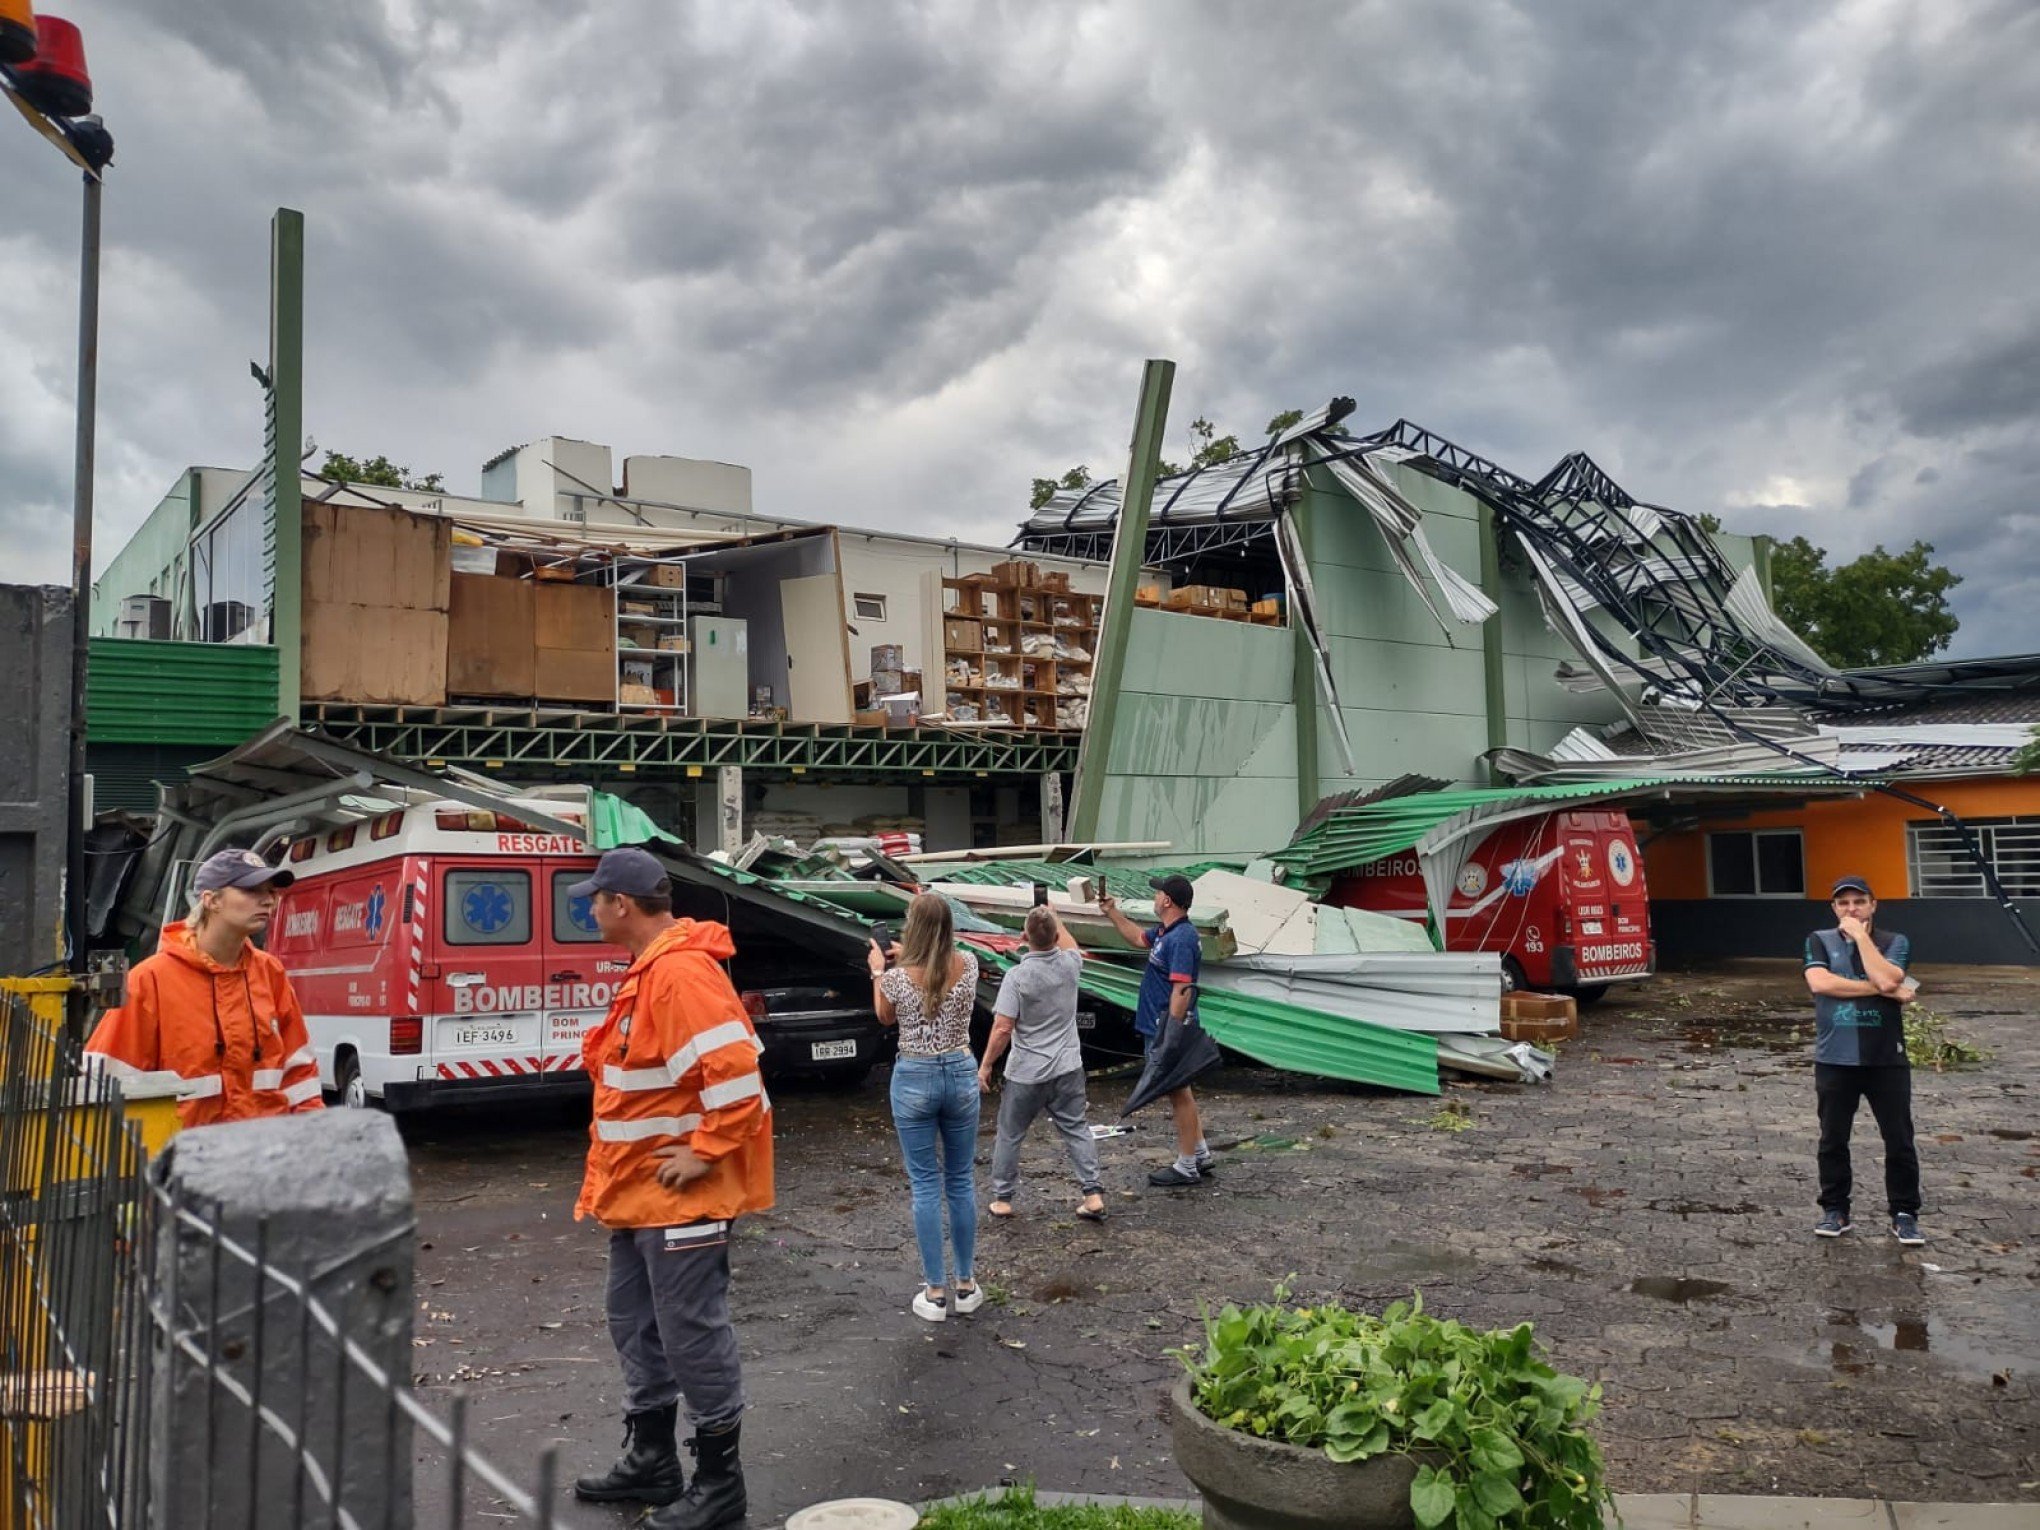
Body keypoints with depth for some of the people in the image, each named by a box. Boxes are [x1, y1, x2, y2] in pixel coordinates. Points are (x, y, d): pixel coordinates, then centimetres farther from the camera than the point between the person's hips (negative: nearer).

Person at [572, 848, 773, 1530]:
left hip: (680, 1192, -11)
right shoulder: (648, 970, 11)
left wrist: (706, 1153, -23)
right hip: (638, 1188, 11)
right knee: (636, 1323, 19)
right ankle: (651, 1460, 34)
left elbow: (735, 1069, -31)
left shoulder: (682, 972, -23)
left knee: (691, 1332, 0)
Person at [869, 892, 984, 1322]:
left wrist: (878, 970, 19)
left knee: (925, 1185, 5)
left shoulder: (897, 977, -14)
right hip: (960, 1074, 3)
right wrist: (909, 960, 28)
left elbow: (885, 1018, 8)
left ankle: (935, 1292, 10)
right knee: (961, 1181, 13)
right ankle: (966, 1284, 21)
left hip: (914, 1079, -2)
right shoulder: (967, 965, -7)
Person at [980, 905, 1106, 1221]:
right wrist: (1054, 919, 34)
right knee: (1076, 1129, 13)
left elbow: (1002, 1028, -19)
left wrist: (985, 1065, -7)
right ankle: (1093, 1193, 6)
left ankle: (1002, 1199, 20)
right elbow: (1072, 947, 23)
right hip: (1068, 1068, 4)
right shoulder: (1069, 965, -5)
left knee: (1009, 1136, 12)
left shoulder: (1017, 977, -18)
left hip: (1026, 1073, -4)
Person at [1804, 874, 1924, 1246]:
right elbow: (1820, 983, -14)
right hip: (1835, 1059, 1)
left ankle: (1904, 1214, 18)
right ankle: (1835, 1211, 19)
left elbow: (1885, 978, -17)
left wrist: (1861, 935, -11)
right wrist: (1887, 991, -14)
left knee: (1900, 1140, 5)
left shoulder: (1895, 942, 3)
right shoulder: (1819, 941, 4)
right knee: (1833, 1140, 8)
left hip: (1886, 1058, 0)